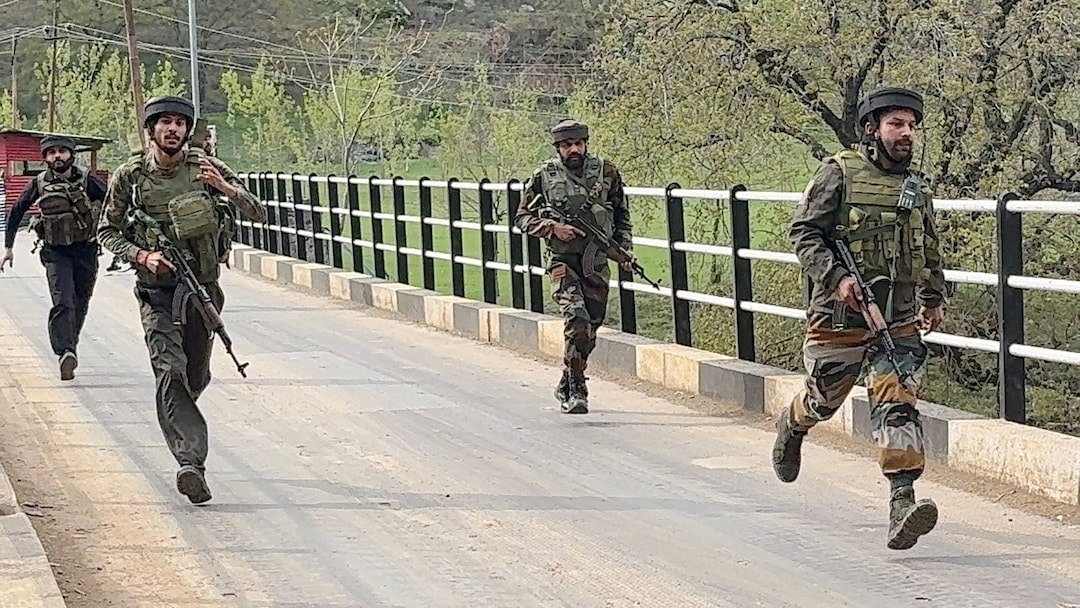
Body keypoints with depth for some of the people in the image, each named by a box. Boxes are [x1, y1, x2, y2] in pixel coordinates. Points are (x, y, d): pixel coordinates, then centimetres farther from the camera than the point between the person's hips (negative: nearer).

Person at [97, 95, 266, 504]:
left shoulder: (206, 168, -2)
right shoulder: (130, 176, -4)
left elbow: (257, 213, -1)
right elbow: (107, 232, 4)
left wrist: (224, 187, -20)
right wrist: (142, 256, -14)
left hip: (203, 288, 2)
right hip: (157, 291, -2)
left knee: (196, 377, 14)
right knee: (170, 372, -19)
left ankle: (176, 423, 48)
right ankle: (191, 462, -29)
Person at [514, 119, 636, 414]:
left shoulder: (606, 172, 4)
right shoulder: (543, 176, -1)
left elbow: (622, 214, 16)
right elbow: (522, 217, 5)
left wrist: (625, 248, 6)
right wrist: (553, 227, -11)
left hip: (597, 263, 3)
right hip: (563, 262, -3)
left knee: (591, 328, 8)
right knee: (578, 320, -22)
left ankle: (567, 386, 27)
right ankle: (577, 389, -15)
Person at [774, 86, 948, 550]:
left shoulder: (918, 186, 12)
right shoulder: (840, 172, -5)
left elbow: (929, 250, 27)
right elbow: (804, 232, -9)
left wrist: (934, 298, 24)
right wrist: (835, 277, -20)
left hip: (898, 320, 3)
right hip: (840, 316, -3)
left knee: (898, 403, -12)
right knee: (824, 398, 14)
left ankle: (902, 502, -20)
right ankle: (792, 426, 49)